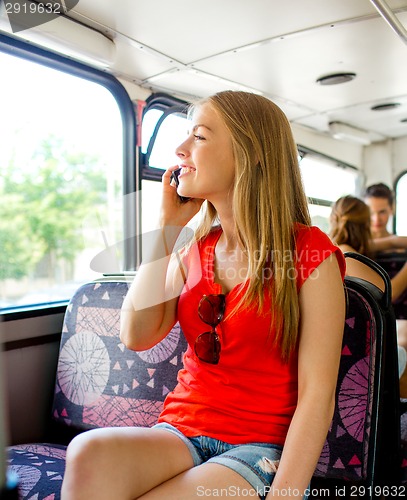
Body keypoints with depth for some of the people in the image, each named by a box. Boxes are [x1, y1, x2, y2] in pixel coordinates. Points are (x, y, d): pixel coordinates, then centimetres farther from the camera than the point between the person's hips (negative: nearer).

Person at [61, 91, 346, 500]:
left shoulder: (309, 252, -8)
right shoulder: (194, 250, 9)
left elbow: (317, 396, -11)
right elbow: (136, 335, -6)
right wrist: (168, 226, -3)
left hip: (260, 448, -3)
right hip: (181, 433, 4)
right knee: (90, 453, -28)